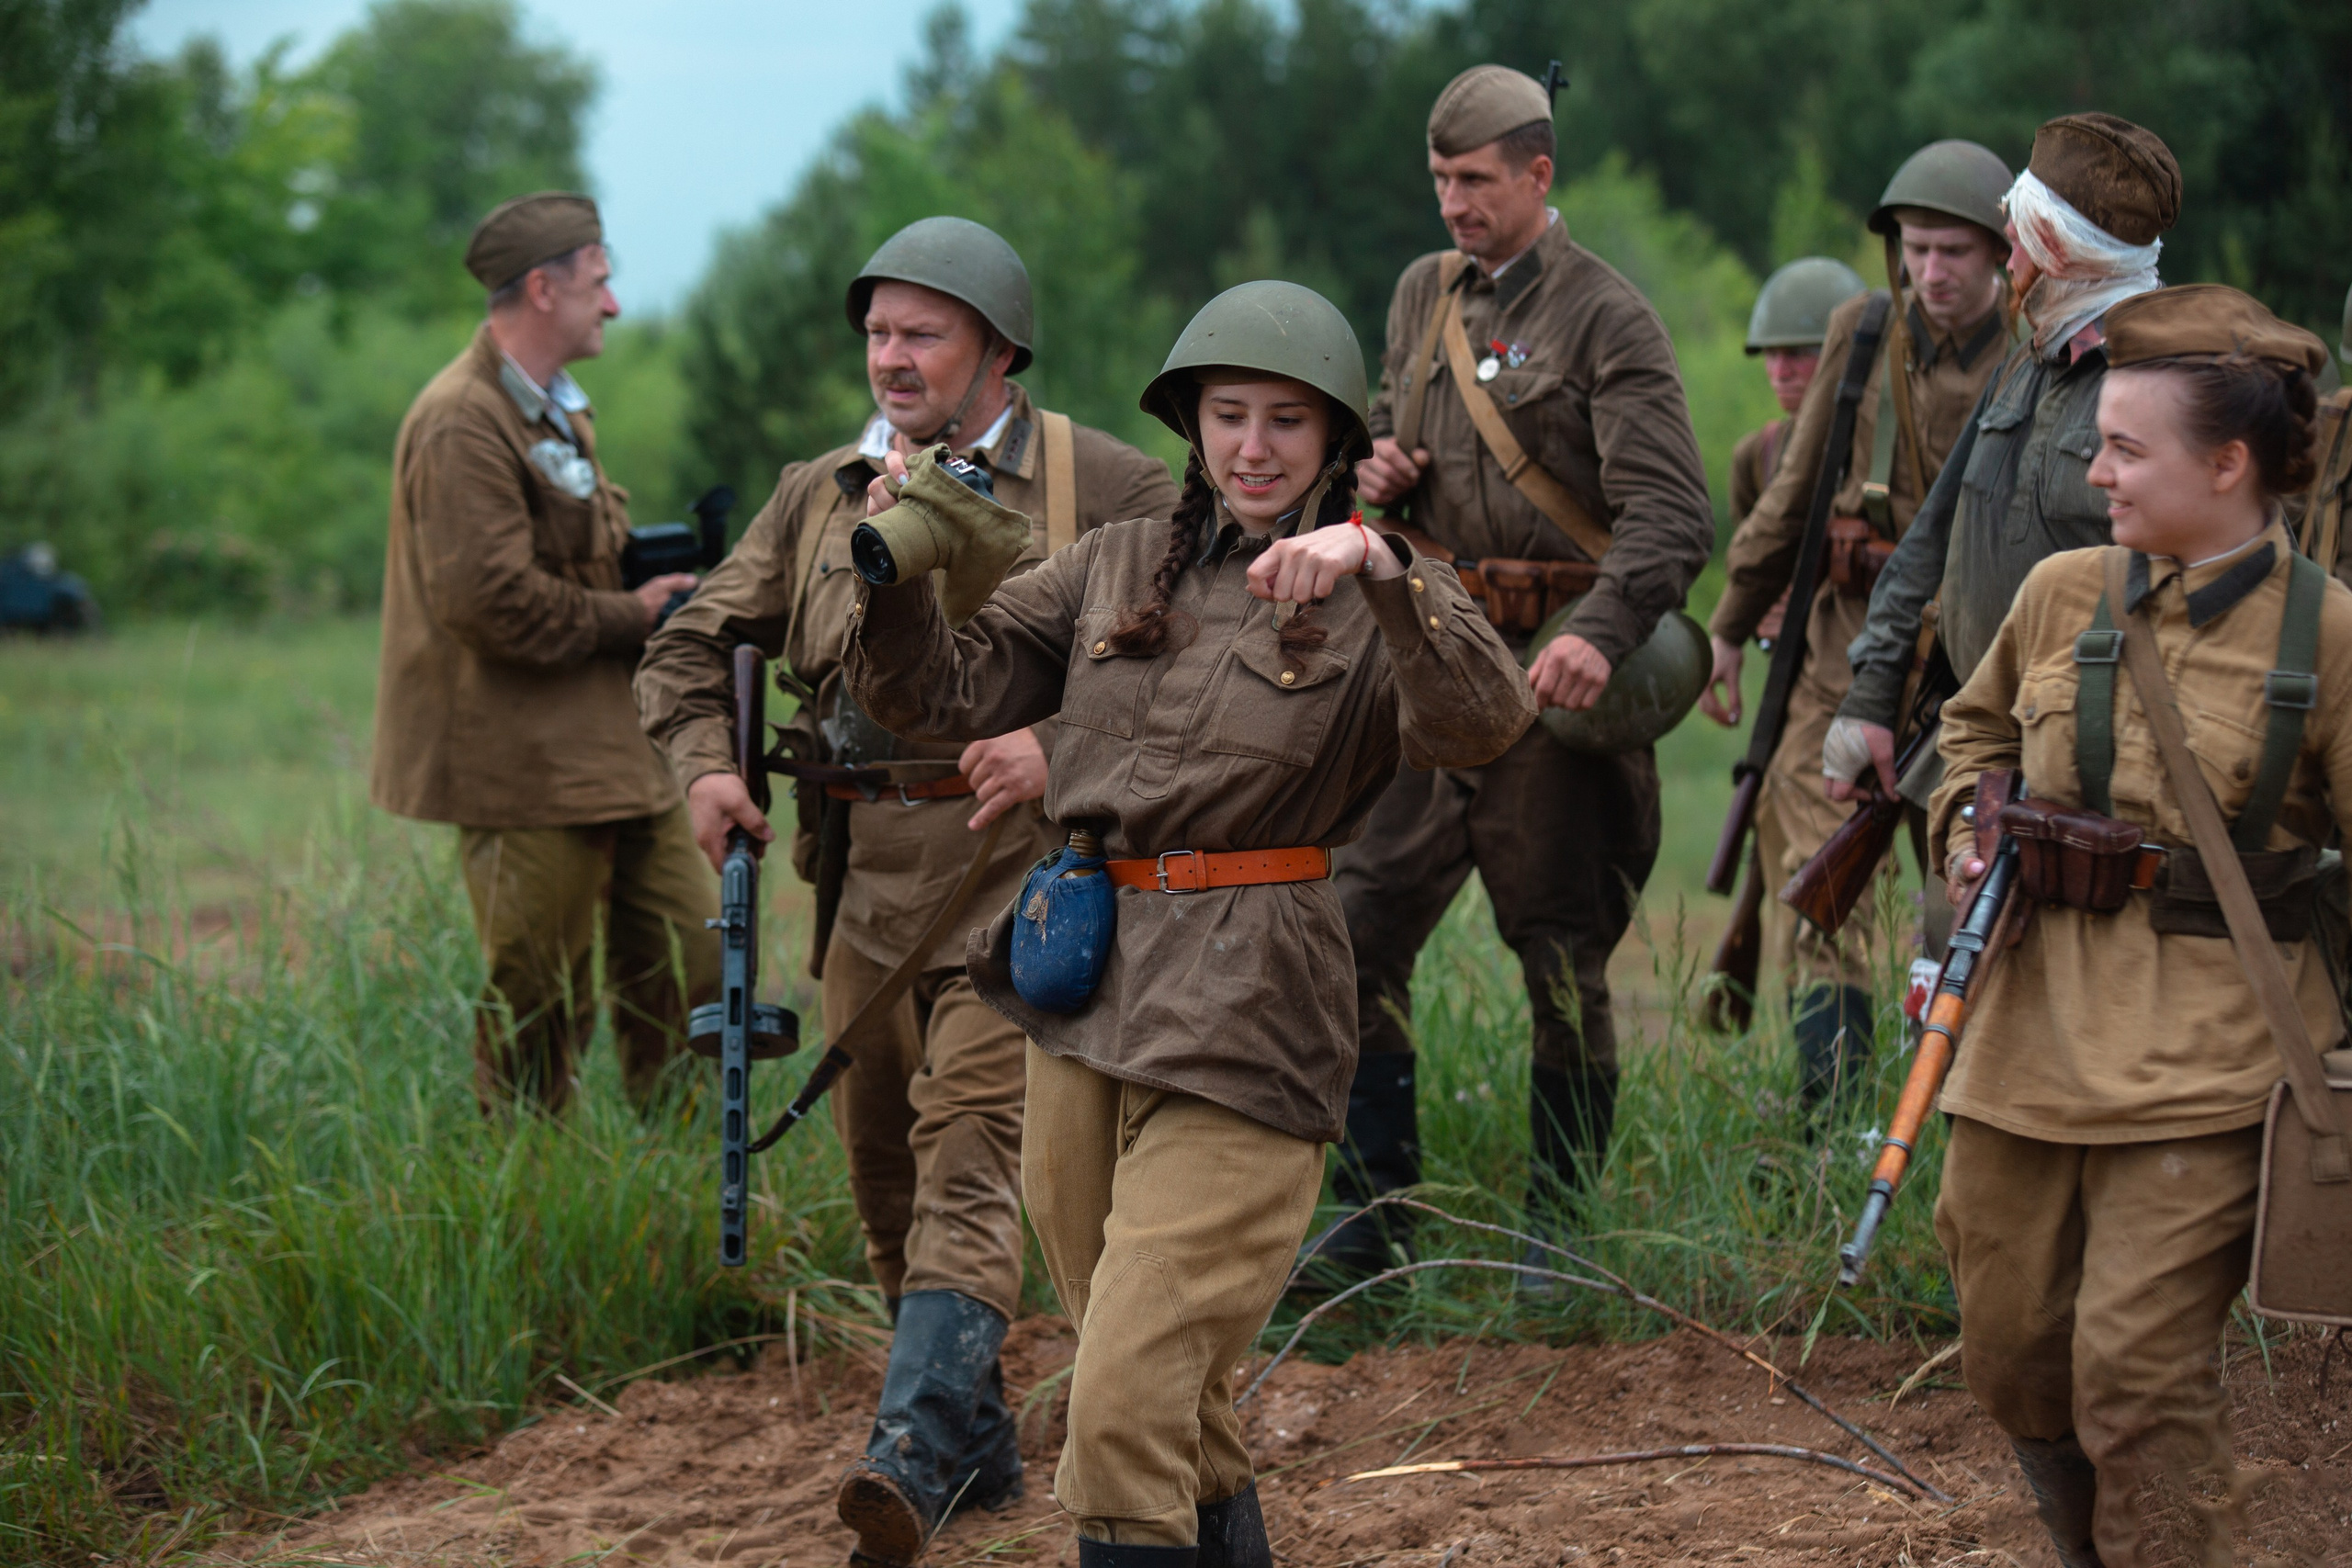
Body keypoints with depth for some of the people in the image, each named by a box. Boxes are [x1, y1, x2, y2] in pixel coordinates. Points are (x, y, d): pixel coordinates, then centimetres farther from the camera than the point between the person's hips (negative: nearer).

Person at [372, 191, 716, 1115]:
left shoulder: (557, 409, 17)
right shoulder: (464, 425, -17)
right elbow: (489, 598, -24)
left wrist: (653, 583, 8)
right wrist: (631, 618, -14)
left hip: (610, 745, 10)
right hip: (527, 762, -10)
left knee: (690, 960, 10)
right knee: (540, 1001, -1)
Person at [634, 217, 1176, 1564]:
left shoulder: (1098, 485, -2)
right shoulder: (823, 495, 13)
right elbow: (695, 642, 21)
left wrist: (1061, 744, -18)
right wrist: (706, 763, 2)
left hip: (1016, 868, -6)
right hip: (866, 878, 6)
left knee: (971, 1149, -20)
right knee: (884, 1171, 12)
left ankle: (918, 1453, -32)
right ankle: (983, 1441, 27)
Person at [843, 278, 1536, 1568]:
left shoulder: (1380, 597, -1)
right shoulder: (1120, 566, 13)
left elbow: (1481, 723, -21)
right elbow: (944, 692, 10)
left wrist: (1379, 571, -37)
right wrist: (892, 568, -9)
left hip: (1243, 1017, -5)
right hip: (1083, 990, 6)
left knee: (1128, 1409, -13)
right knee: (1172, 1403, 17)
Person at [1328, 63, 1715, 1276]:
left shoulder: (1606, 318, -9)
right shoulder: (1422, 293, 12)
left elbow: (1670, 512, -18)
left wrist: (1602, 629, -35)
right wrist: (1378, 468, 4)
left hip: (1550, 669, -6)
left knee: (1561, 962, 2)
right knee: (1357, 926, 2)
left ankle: (1558, 1230, 13)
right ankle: (1377, 1212, 11)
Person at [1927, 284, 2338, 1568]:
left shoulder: (2321, 631, -7)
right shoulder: (2061, 593, 5)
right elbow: (1977, 725, 27)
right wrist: (1969, 824, 7)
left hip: (2208, 1046, -5)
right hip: (2037, 1021, 5)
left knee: (2138, 1365, -12)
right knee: (2007, 1353, 11)